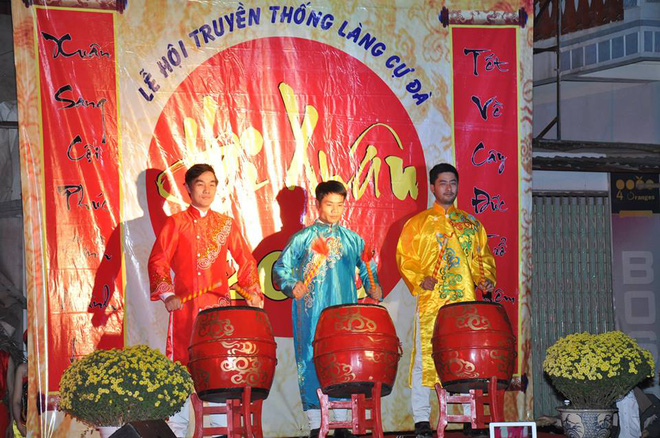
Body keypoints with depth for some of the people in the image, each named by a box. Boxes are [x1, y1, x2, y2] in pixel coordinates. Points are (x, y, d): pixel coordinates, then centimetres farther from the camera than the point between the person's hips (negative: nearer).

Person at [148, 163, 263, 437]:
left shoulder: (226, 225, 14)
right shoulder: (175, 223, 7)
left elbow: (245, 261, 14)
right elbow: (158, 261, -1)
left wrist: (252, 292, 0)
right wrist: (167, 294, -15)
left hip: (219, 306, 2)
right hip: (184, 307, -1)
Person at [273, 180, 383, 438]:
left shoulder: (353, 240, 12)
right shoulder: (303, 238, 3)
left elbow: (367, 270, 18)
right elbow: (280, 267, 1)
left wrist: (374, 288, 0)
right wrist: (292, 285, -16)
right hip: (311, 314, -3)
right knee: (312, 365, -3)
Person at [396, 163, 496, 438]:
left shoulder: (471, 224, 17)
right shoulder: (418, 223, 7)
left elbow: (483, 256, 20)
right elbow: (404, 257, 3)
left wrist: (486, 278, 1)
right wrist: (419, 279, -12)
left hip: (466, 301, 3)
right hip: (431, 301, -3)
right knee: (425, 357, -4)